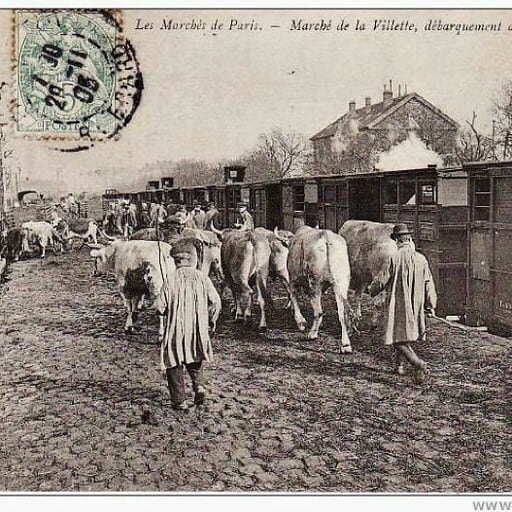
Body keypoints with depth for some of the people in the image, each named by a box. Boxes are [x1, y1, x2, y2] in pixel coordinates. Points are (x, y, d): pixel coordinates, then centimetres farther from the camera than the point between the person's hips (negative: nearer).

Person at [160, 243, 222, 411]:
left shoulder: (171, 279, -11)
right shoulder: (201, 277, -3)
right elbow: (215, 301, -3)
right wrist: (211, 321, 13)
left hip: (176, 328, -3)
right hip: (198, 327, 3)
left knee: (174, 363, 11)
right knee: (194, 360, 26)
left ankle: (179, 400, 11)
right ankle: (199, 385, 5)